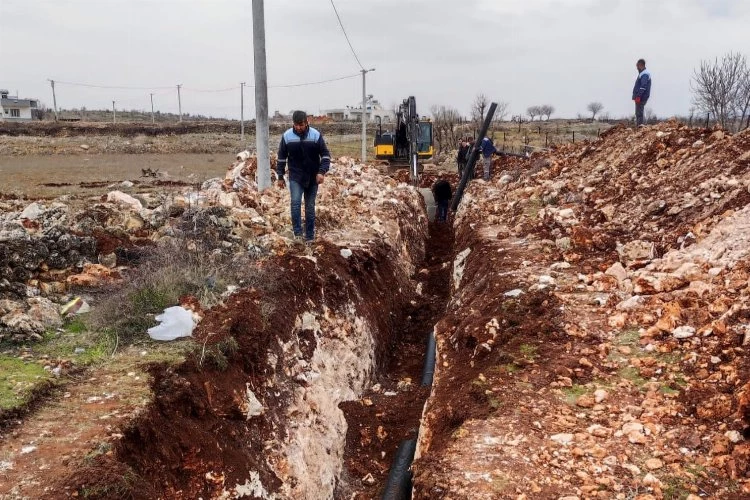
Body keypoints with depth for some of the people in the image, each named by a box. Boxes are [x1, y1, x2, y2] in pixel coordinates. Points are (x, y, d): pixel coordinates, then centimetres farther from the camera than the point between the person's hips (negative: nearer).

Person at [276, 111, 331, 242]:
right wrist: (280, 177, 5)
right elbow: (282, 157, 4)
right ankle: (297, 232, -11)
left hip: (312, 178, 0)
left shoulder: (316, 135, -9)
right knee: (295, 202, -18)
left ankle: (310, 236, 15)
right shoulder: (287, 136, -5)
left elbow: (325, 155, -5)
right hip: (295, 177, 0)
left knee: (310, 207, 6)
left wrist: (322, 171, -19)